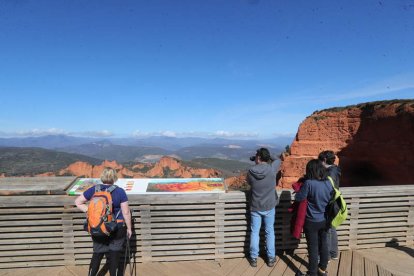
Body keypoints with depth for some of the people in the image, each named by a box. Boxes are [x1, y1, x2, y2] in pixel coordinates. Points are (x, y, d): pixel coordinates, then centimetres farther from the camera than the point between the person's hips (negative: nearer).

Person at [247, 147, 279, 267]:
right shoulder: (272, 169, -18)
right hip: (269, 207, 0)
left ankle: (253, 258, 24)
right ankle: (271, 258, 27)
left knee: (254, 232, 14)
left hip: (255, 207, 0)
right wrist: (268, 159, 13)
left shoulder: (251, 172, -18)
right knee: (270, 232, 16)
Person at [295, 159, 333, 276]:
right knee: (323, 244, 21)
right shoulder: (328, 183, -5)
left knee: (313, 247, 7)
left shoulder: (309, 183, -24)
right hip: (324, 220, 6)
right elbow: (331, 199, 9)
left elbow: (299, 198, -16)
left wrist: (300, 190, -1)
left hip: (312, 221, -5)